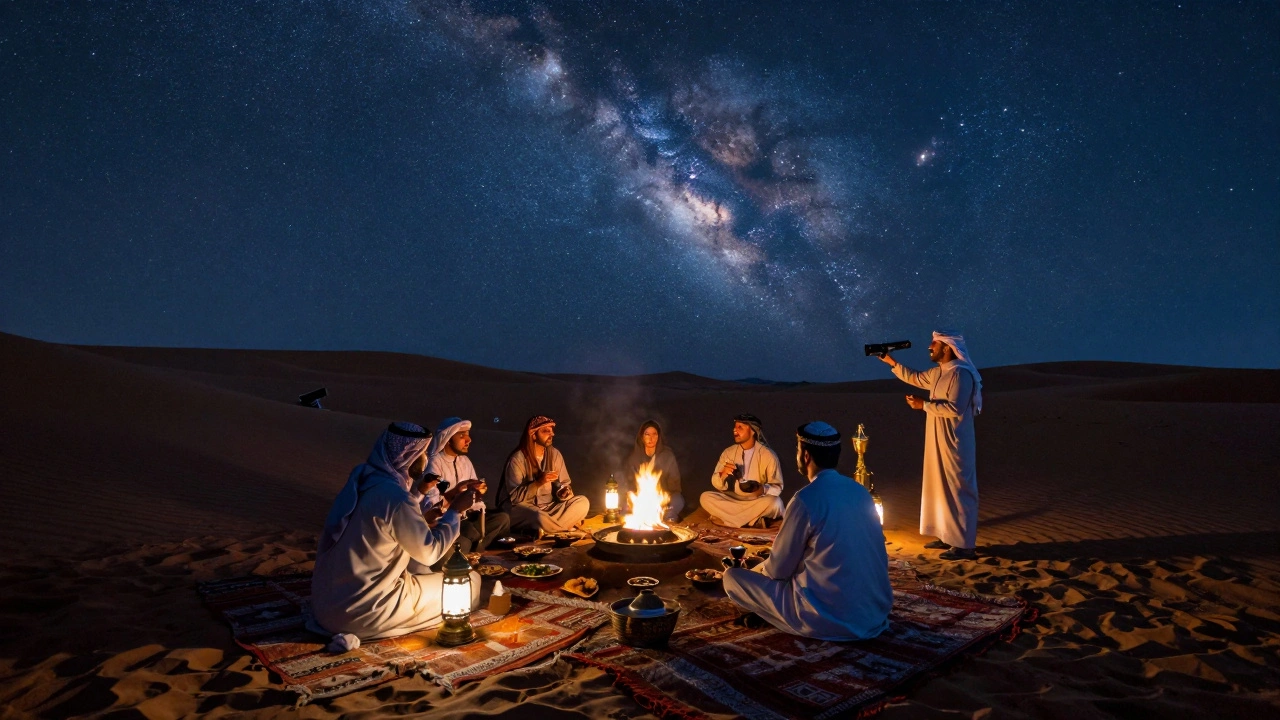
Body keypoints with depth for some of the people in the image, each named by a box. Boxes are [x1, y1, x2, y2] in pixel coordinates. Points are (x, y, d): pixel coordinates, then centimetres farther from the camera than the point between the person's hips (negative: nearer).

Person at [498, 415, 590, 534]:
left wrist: (565, 492, -16)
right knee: (541, 518, -39)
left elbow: (564, 484, 7)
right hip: (520, 507, -6)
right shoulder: (517, 459, -13)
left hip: (547, 507, 6)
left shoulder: (555, 454, 3)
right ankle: (566, 532, -10)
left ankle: (546, 529, -21)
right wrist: (539, 482, -29)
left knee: (583, 502, -16)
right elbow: (515, 496, -17)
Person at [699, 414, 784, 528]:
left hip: (757, 501, -3)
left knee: (774, 502, -34)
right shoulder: (728, 452, 3)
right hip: (732, 499, 3)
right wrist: (723, 474, -23)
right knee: (706, 497, -23)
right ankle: (753, 520, -24)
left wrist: (763, 489, -29)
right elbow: (716, 484, 0)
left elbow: (777, 487, -7)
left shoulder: (767, 455, -7)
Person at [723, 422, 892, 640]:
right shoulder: (860, 491, 4)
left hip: (829, 617, -7)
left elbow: (779, 568, -10)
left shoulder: (806, 499, -18)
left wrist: (760, 569, 15)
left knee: (732, 576, -1)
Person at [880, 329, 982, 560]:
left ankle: (964, 545, 0)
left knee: (957, 490, -5)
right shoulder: (938, 372, 12)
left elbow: (955, 408, -26)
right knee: (942, 488, 15)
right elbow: (914, 378, 27)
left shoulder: (961, 374, -18)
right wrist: (890, 361, 21)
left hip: (954, 444, -10)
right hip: (939, 442, 10)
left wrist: (924, 405, -18)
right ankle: (948, 537, 24)